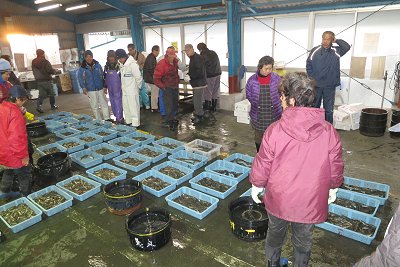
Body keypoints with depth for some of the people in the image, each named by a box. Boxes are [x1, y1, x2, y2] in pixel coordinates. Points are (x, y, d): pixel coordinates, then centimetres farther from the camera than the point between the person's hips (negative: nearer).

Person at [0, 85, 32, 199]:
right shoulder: (15, 113, -27)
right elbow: (18, 137, -29)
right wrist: (24, 155, -20)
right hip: (14, 155, -9)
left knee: (9, 171, 30)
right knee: (25, 176, 9)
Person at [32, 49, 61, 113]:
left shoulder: (33, 62, 6)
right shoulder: (45, 62, -15)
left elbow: (34, 72, 12)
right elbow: (51, 71, -17)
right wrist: (57, 71, -1)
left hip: (38, 81, 5)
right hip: (47, 80, -5)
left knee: (41, 94, 7)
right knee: (51, 93, 9)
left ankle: (38, 106, -10)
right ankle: (53, 106, 18)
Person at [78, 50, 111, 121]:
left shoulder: (97, 65, 3)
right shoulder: (82, 68, -3)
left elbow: (102, 76, 7)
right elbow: (80, 79, -2)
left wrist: (104, 86, 5)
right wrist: (83, 87, -16)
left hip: (100, 88, 2)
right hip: (91, 90, -2)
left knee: (104, 104, 3)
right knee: (94, 106, 5)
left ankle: (107, 119, 10)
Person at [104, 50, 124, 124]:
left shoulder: (119, 65, -8)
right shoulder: (106, 66, 8)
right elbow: (105, 77, 15)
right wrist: (105, 87, 14)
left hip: (118, 89, -6)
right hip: (110, 89, 6)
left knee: (118, 102, -7)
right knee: (113, 103, 11)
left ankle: (119, 118, -1)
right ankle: (117, 117, 22)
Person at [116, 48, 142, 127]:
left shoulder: (132, 64, -17)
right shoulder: (121, 65, 9)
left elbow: (138, 77, -16)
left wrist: (137, 86, -6)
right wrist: (123, 85, 10)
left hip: (132, 90, -9)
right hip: (124, 90, 9)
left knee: (134, 108, -1)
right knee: (125, 107, 16)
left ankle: (135, 124, 9)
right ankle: (128, 121, 29)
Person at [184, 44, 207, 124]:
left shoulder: (197, 58, -17)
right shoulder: (193, 58, 16)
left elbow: (199, 72, -25)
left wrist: (190, 75, -19)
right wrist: (189, 73, 8)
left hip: (199, 84, -11)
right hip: (197, 83, 11)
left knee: (197, 101, -6)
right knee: (196, 100, 17)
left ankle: (200, 116, 5)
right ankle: (198, 115, 27)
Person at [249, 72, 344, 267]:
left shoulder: (274, 130, -22)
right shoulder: (329, 132, -15)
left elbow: (262, 165, -12)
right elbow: (336, 169, -4)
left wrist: (256, 185, 6)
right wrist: (333, 187, 16)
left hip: (278, 199, 0)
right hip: (310, 203, 1)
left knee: (275, 234, 26)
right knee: (303, 240, 24)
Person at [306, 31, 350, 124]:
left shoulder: (336, 51, 0)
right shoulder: (315, 50, -1)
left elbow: (347, 47, -16)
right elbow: (308, 65, 1)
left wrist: (336, 40, -7)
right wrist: (312, 79, -5)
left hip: (330, 86, 0)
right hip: (316, 85, 0)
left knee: (329, 110, 6)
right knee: (314, 107, 11)